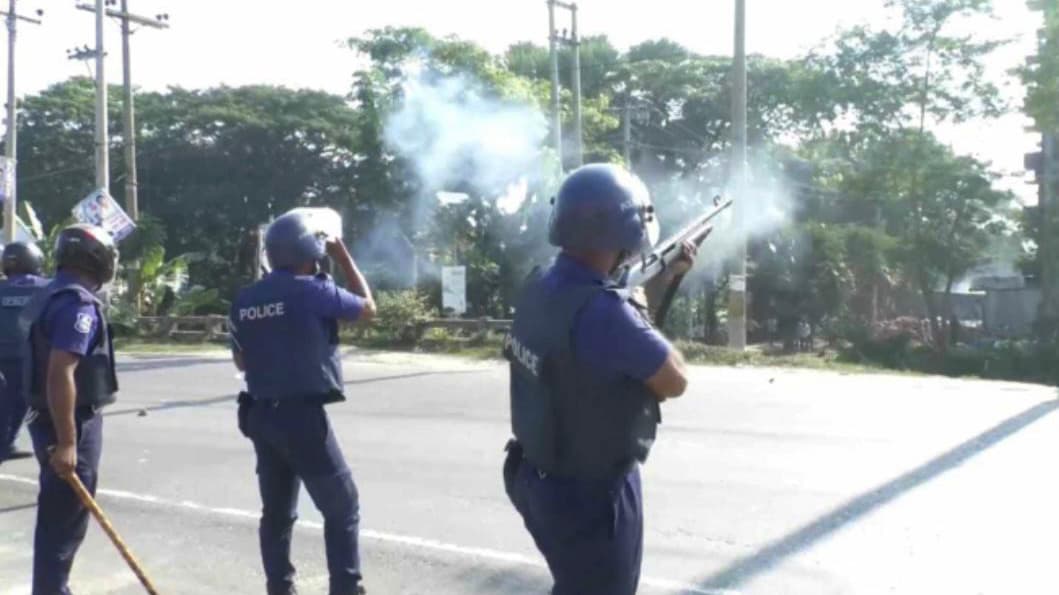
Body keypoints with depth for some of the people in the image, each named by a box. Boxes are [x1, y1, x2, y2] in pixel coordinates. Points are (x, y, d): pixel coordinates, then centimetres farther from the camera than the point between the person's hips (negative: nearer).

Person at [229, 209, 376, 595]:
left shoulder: (245, 301, 7)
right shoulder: (312, 290, -12)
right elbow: (368, 308, 3)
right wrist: (343, 257, 9)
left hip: (260, 414, 7)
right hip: (302, 415, -7)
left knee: (276, 511, 15)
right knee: (342, 509, 4)